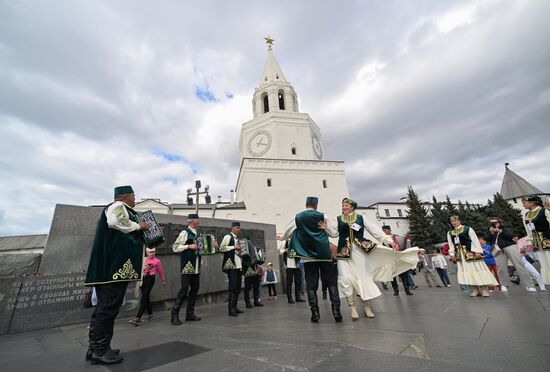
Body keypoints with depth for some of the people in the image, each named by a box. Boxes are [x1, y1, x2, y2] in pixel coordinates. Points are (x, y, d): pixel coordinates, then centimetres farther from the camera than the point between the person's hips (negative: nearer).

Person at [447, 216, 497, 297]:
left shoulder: (468, 229, -3)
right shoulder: (449, 233, 8)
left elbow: (475, 240, -7)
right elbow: (451, 245, 10)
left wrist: (478, 251, -15)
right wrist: (452, 254, 2)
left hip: (471, 252, -4)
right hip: (460, 254, 4)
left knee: (477, 269, 0)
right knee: (465, 270, 2)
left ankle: (484, 290, 9)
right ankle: (474, 290, 8)